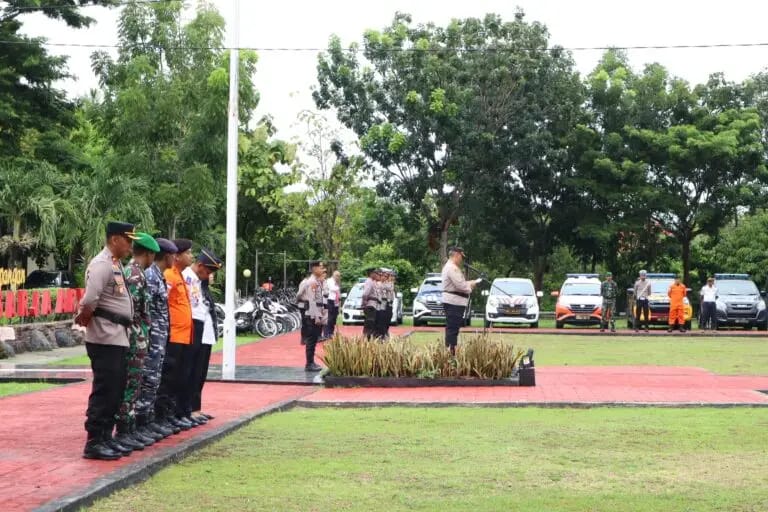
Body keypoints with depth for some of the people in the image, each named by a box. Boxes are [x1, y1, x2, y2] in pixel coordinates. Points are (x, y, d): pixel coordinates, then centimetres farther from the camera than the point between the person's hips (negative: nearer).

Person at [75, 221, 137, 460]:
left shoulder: (116, 264, 16)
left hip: (118, 338, 10)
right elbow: (89, 301, -25)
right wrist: (84, 320, -9)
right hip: (105, 339, -10)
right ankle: (93, 442, -1)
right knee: (104, 391, -6)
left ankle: (106, 437, 20)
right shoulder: (102, 264, -15)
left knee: (115, 391, 13)